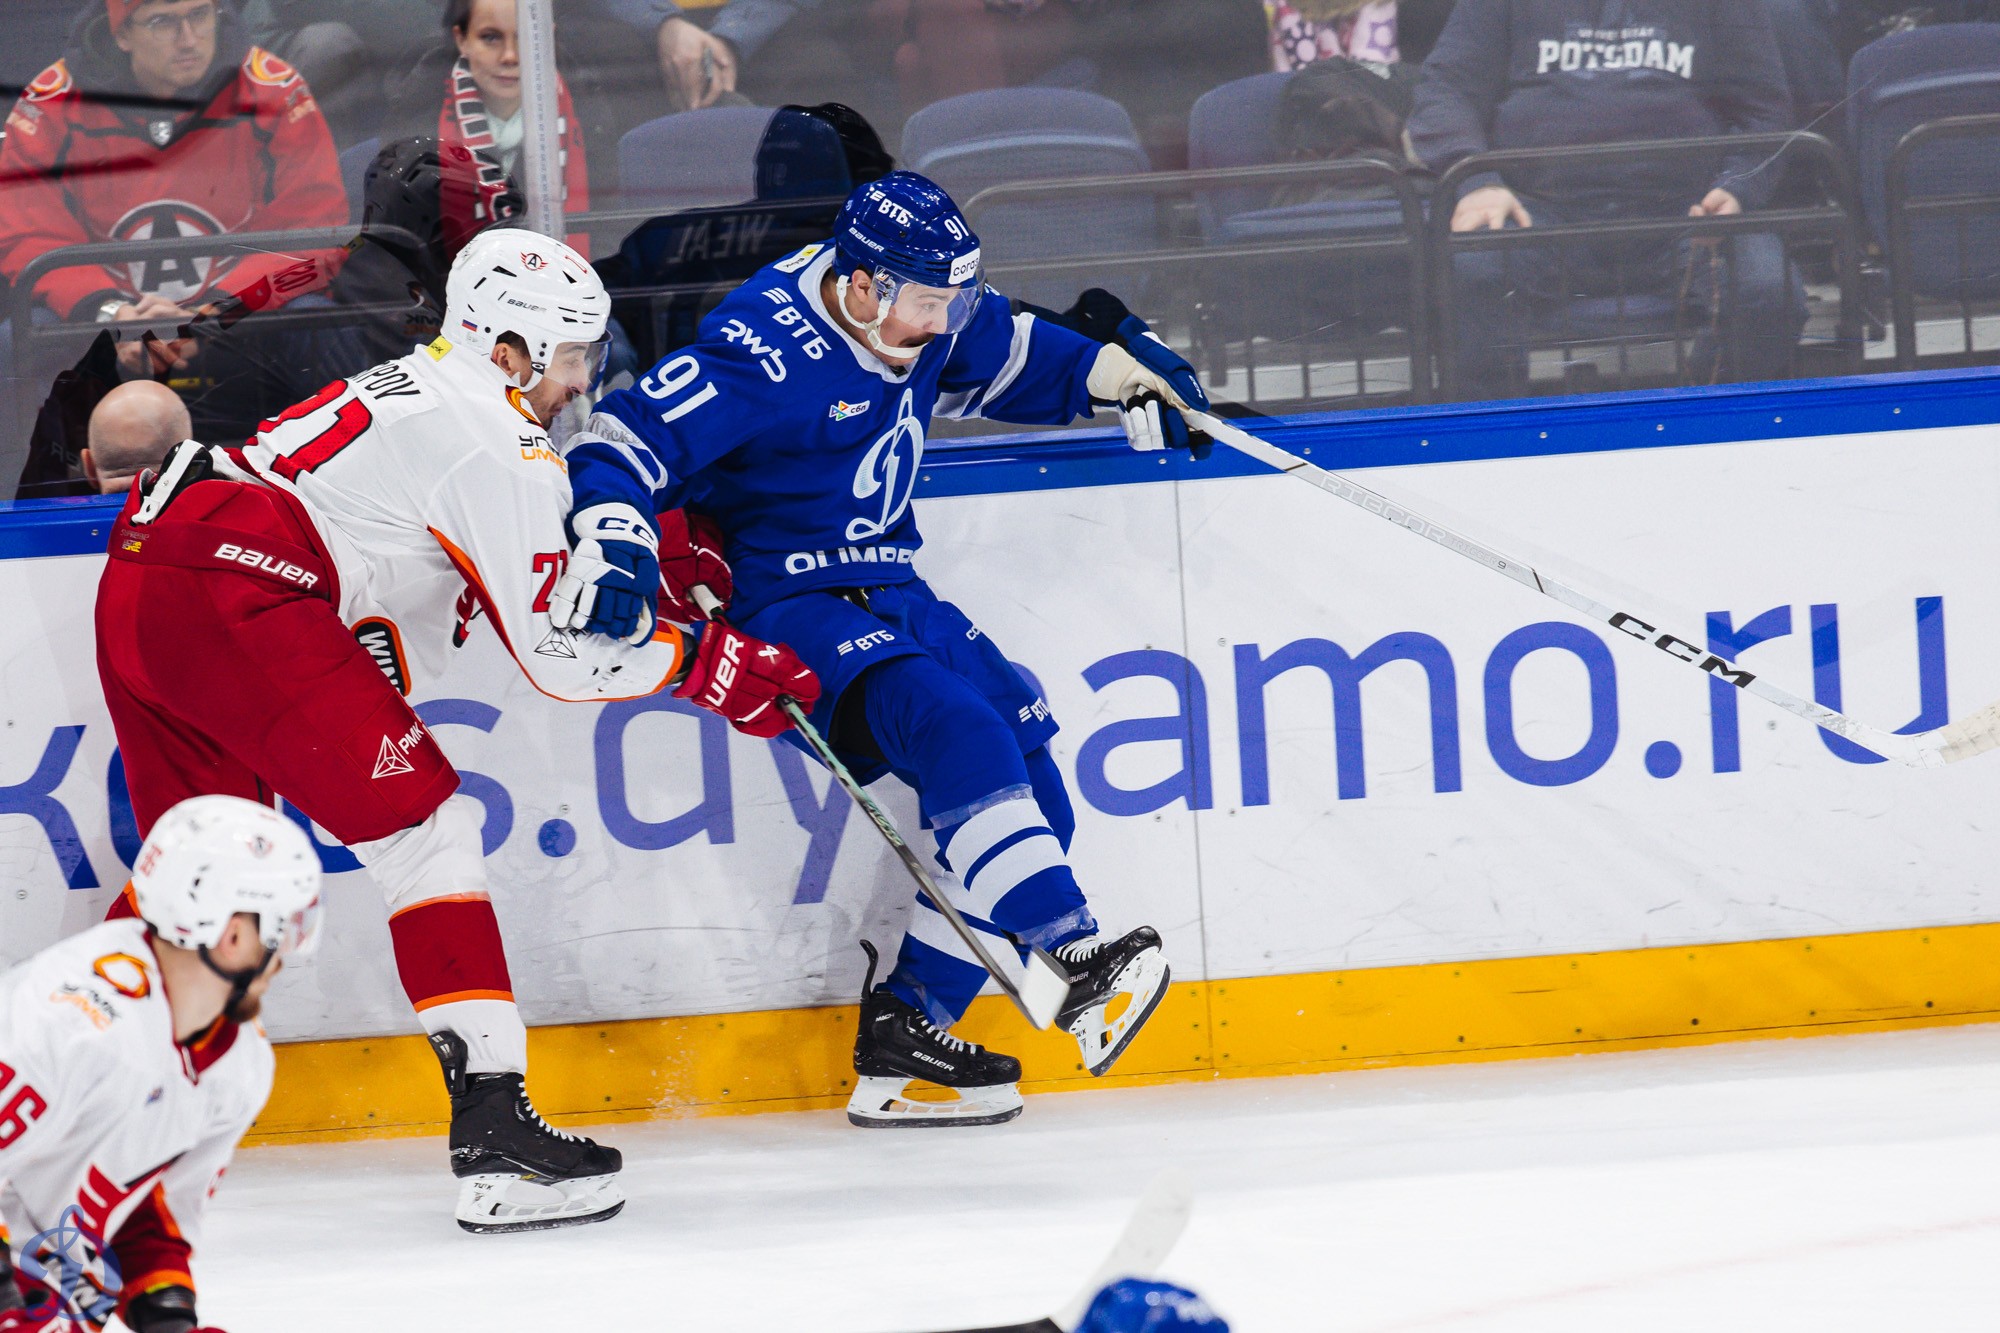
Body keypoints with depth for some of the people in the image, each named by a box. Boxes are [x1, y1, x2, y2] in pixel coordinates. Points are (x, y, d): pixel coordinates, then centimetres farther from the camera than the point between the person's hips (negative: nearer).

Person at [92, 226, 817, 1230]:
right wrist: (708, 664, 3)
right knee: (422, 823, -5)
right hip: (239, 599, -9)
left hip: (134, 588, 9)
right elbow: (559, 649, -5)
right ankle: (492, 1126, -11)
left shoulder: (405, 391, 25)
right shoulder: (496, 444, -4)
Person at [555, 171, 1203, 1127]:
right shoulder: (765, 356, -23)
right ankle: (1071, 960, -29)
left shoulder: (916, 313, 3)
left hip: (884, 593, 9)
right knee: (953, 728, -29)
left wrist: (1114, 369, 14)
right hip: (780, 606, -9)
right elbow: (626, 439, -27)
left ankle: (904, 1027, 2)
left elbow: (1003, 353, 25)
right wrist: (616, 541, -43)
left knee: (1023, 771, 1)